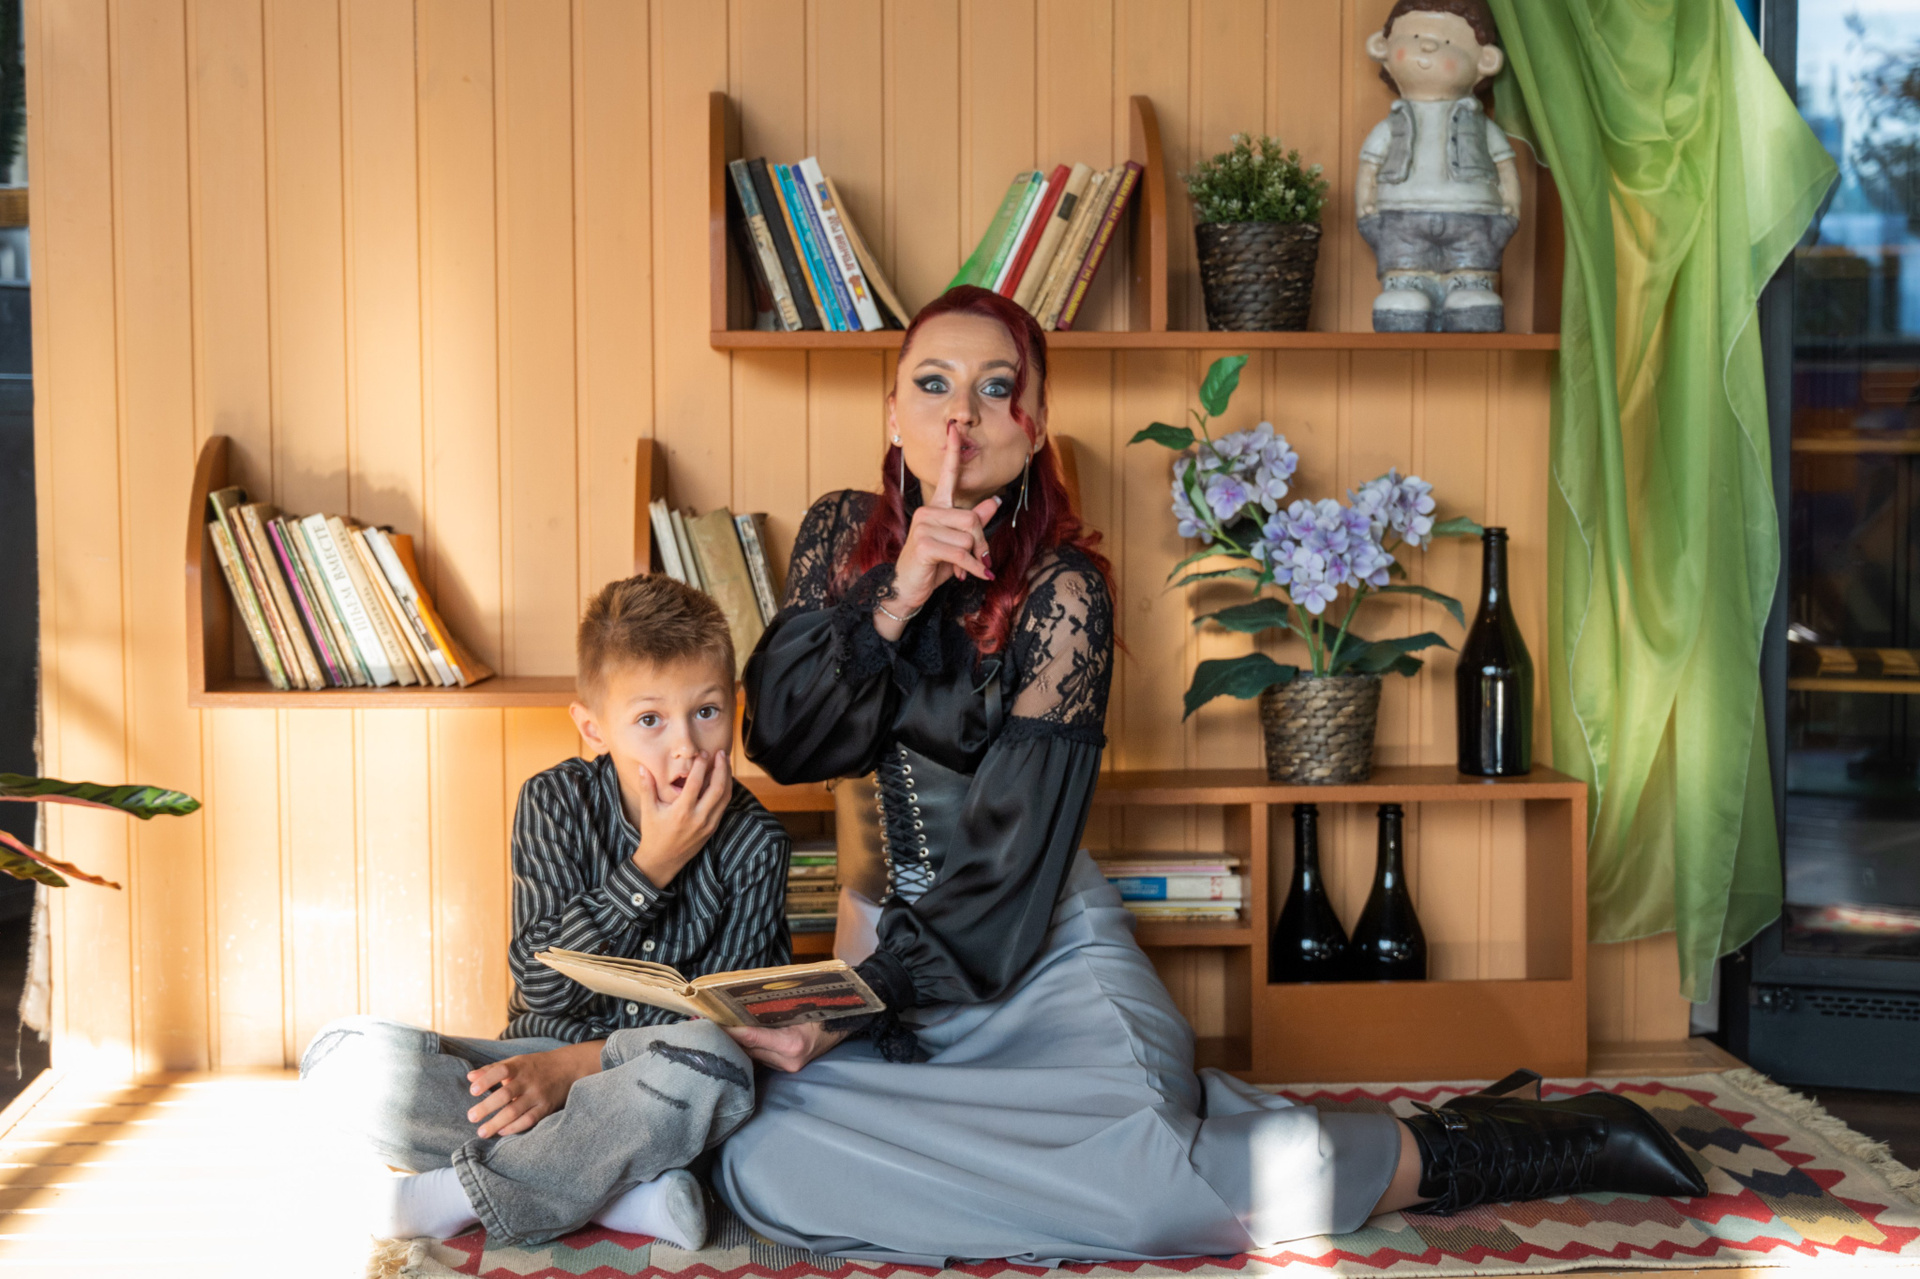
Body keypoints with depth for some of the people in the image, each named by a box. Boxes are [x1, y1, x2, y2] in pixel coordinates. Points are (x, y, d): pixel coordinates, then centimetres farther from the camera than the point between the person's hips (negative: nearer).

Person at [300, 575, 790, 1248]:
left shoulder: (754, 840, -6)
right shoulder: (556, 803, -4)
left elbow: (728, 1020, -9)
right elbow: (542, 990, -11)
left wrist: (576, 1065, -19)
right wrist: (650, 867, -21)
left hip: (657, 1087, -2)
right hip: (543, 1059, 2)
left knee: (710, 1061, -39)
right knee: (346, 1055, -22)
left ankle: (464, 1194, -22)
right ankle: (625, 1190, -26)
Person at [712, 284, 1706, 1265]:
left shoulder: (1059, 587, -11)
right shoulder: (842, 535, 5)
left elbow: (1005, 859, -14)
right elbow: (782, 741, -8)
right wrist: (894, 596, -20)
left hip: (1043, 958, -5)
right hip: (889, 946, 5)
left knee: (1141, 1168, -33)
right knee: (757, 1157, -23)